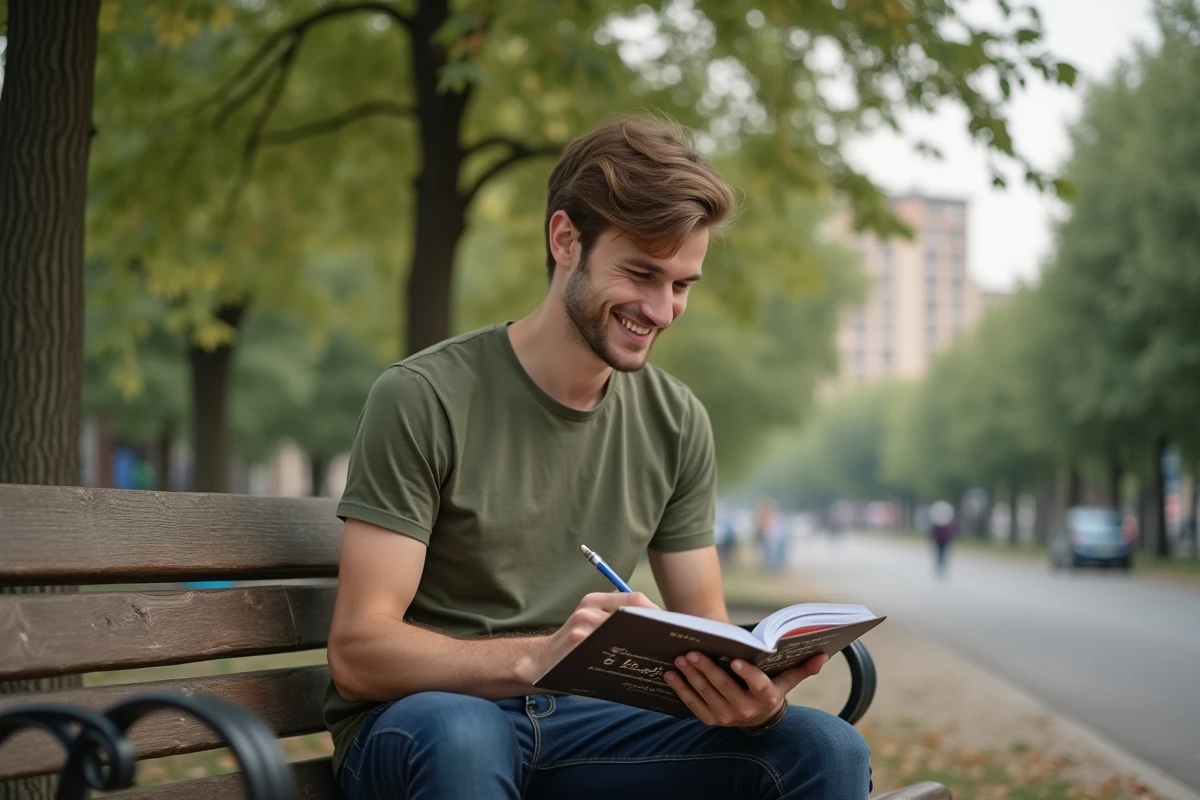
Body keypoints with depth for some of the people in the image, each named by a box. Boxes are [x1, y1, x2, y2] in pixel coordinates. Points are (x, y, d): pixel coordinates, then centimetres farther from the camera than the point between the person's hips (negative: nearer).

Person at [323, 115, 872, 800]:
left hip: (578, 719, 4)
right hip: (414, 714, -4)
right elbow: (358, 652, -16)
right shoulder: (425, 399, -12)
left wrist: (752, 694, -19)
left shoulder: (677, 423, 4)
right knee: (461, 736, -39)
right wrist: (533, 656, -34)